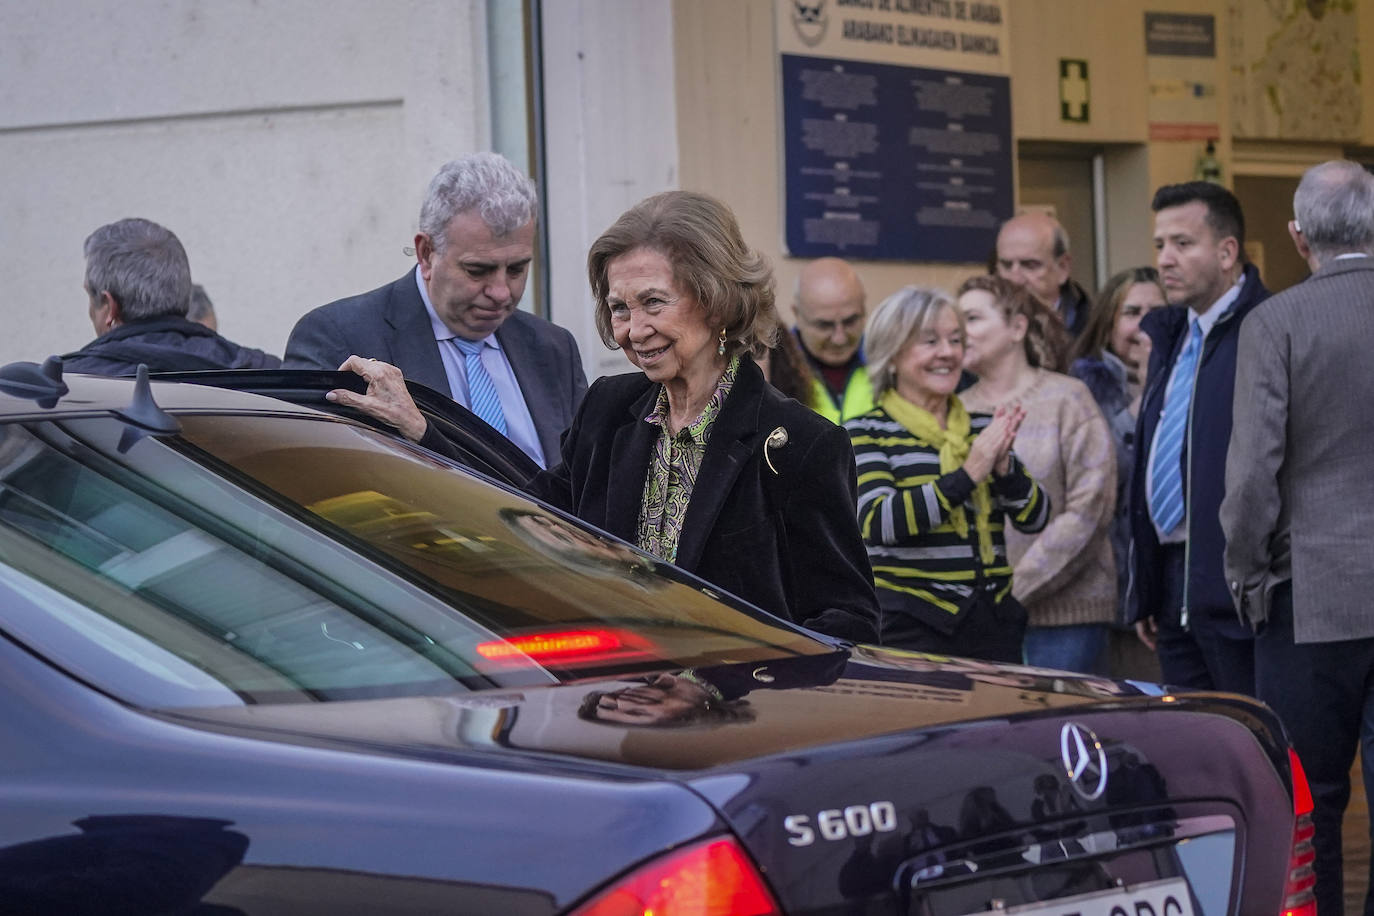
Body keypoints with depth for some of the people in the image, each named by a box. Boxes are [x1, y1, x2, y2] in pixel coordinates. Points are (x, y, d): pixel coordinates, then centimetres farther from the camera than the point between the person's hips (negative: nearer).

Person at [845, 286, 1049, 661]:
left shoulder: (983, 429, 14)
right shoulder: (866, 433, -1)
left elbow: (1035, 517, 7)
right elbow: (878, 522, -17)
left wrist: (1002, 466, -12)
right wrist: (967, 475, -21)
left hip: (994, 625, 5)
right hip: (910, 627, -5)